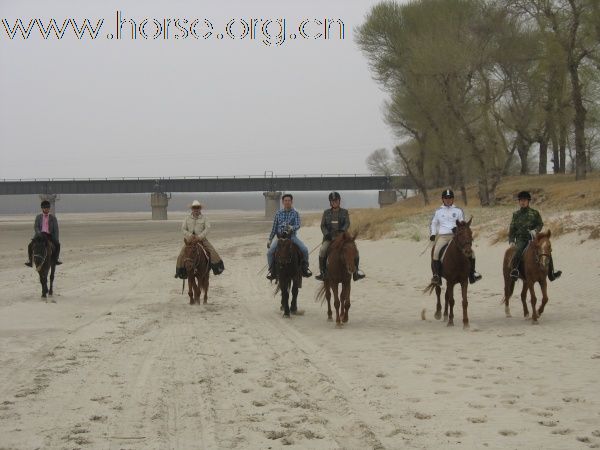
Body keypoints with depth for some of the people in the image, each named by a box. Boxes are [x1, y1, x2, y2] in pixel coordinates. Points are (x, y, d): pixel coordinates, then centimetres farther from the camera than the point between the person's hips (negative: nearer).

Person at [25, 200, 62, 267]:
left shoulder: (53, 217, 6)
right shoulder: (38, 217, 9)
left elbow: (56, 229, 2)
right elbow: (35, 227, 0)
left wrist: (56, 240, -8)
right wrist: (39, 234, -20)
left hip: (50, 235, -1)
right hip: (40, 235, 1)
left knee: (57, 244, -26)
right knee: (30, 245, -21)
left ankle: (55, 259, -10)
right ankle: (30, 260, -8)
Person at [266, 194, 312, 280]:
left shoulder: (295, 213, 4)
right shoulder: (278, 213, 8)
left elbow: (298, 225, -9)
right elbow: (274, 227, 11)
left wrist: (292, 228, -32)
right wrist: (270, 239, 5)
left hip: (292, 236, -1)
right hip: (280, 236, 1)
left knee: (304, 250, -20)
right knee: (270, 252, -18)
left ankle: (305, 268, 0)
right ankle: (272, 270, -1)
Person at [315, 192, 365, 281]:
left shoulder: (344, 212, 10)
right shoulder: (326, 213, 12)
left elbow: (347, 223, -3)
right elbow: (322, 225, 7)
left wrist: (342, 230, -24)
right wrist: (326, 234, -12)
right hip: (329, 237, 0)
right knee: (322, 250, -25)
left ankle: (356, 271, -10)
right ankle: (322, 272, -15)